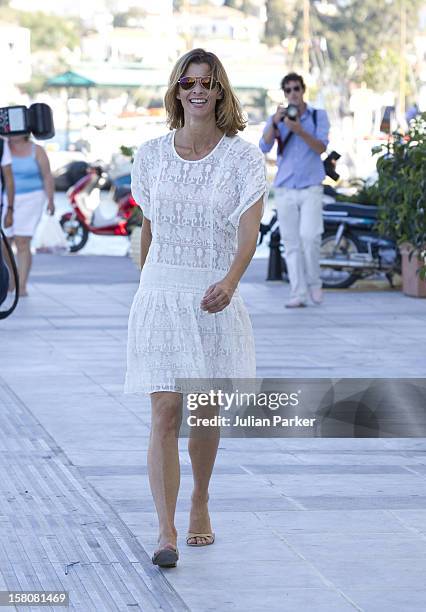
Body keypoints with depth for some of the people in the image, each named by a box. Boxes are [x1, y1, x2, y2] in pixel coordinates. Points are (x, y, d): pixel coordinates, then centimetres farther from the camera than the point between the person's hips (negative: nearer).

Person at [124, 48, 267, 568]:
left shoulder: (243, 158, -5)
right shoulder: (152, 155, 2)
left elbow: (248, 231, -15)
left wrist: (229, 281, -32)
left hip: (216, 297, 0)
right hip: (161, 295, 0)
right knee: (165, 412, -10)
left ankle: (200, 506, 34)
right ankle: (165, 531, -13)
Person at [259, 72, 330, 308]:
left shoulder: (318, 116, 5)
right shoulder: (276, 119, 8)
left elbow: (321, 147, -8)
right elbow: (264, 147, -6)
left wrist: (299, 130, -23)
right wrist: (275, 122, -21)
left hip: (311, 188, -2)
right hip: (285, 189, 2)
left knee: (309, 236, -16)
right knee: (291, 243, -2)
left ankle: (314, 282, 5)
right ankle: (298, 293, -1)